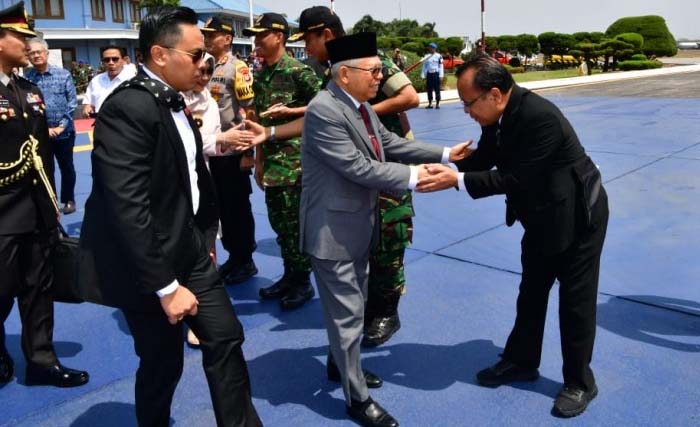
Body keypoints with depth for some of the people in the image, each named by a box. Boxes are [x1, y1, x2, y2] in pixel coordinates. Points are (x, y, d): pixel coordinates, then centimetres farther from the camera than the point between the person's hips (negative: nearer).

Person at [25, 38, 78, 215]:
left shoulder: (64, 74, -4)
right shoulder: (25, 79, -5)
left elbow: (72, 103, -4)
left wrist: (62, 125, -11)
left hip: (64, 132, 0)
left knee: (67, 167, 13)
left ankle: (68, 200, 30)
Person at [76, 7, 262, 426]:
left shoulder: (172, 101, 6)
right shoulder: (127, 108, -22)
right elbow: (127, 208, -26)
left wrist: (204, 239, 14)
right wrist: (165, 286, -22)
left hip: (190, 249, 8)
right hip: (149, 263, -8)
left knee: (226, 337, 12)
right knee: (164, 362, 9)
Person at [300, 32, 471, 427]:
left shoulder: (361, 105, 4)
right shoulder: (324, 110, -24)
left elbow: (390, 143, 9)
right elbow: (358, 167, -26)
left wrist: (444, 154, 5)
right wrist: (414, 176, -22)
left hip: (359, 222, 9)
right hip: (334, 227, -9)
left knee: (354, 302, 23)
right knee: (347, 311, 3)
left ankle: (340, 362, 45)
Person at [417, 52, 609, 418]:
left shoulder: (540, 117, -33)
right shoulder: (498, 115, -7)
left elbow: (516, 179, -32)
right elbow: (481, 159, 1)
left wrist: (457, 180, -31)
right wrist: (444, 170, -14)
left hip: (578, 215, -8)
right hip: (542, 217, 8)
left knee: (576, 300, 5)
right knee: (531, 292, 18)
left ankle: (580, 383, 23)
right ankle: (521, 362, 36)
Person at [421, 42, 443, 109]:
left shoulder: (439, 56, -2)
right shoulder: (427, 57, 10)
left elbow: (441, 66, -3)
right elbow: (424, 66, 11)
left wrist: (441, 76, -9)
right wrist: (423, 76, 5)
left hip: (436, 74, -4)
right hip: (429, 74, 4)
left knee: (437, 89, -1)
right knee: (429, 89, 6)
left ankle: (437, 104, 4)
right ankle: (430, 104, 14)